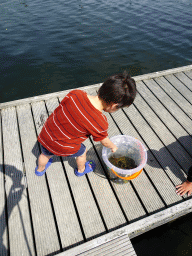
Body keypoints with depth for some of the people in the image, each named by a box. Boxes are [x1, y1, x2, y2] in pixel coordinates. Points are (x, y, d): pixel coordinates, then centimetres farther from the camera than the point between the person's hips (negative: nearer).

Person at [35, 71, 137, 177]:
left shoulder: (75, 93, -20)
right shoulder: (99, 123, -28)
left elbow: (58, 110, -5)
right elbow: (104, 141, -8)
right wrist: (113, 147, 14)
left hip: (45, 134, 4)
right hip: (62, 147, -4)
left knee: (46, 154, 34)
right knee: (81, 152, 28)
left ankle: (40, 169, 67)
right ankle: (81, 170, 59)